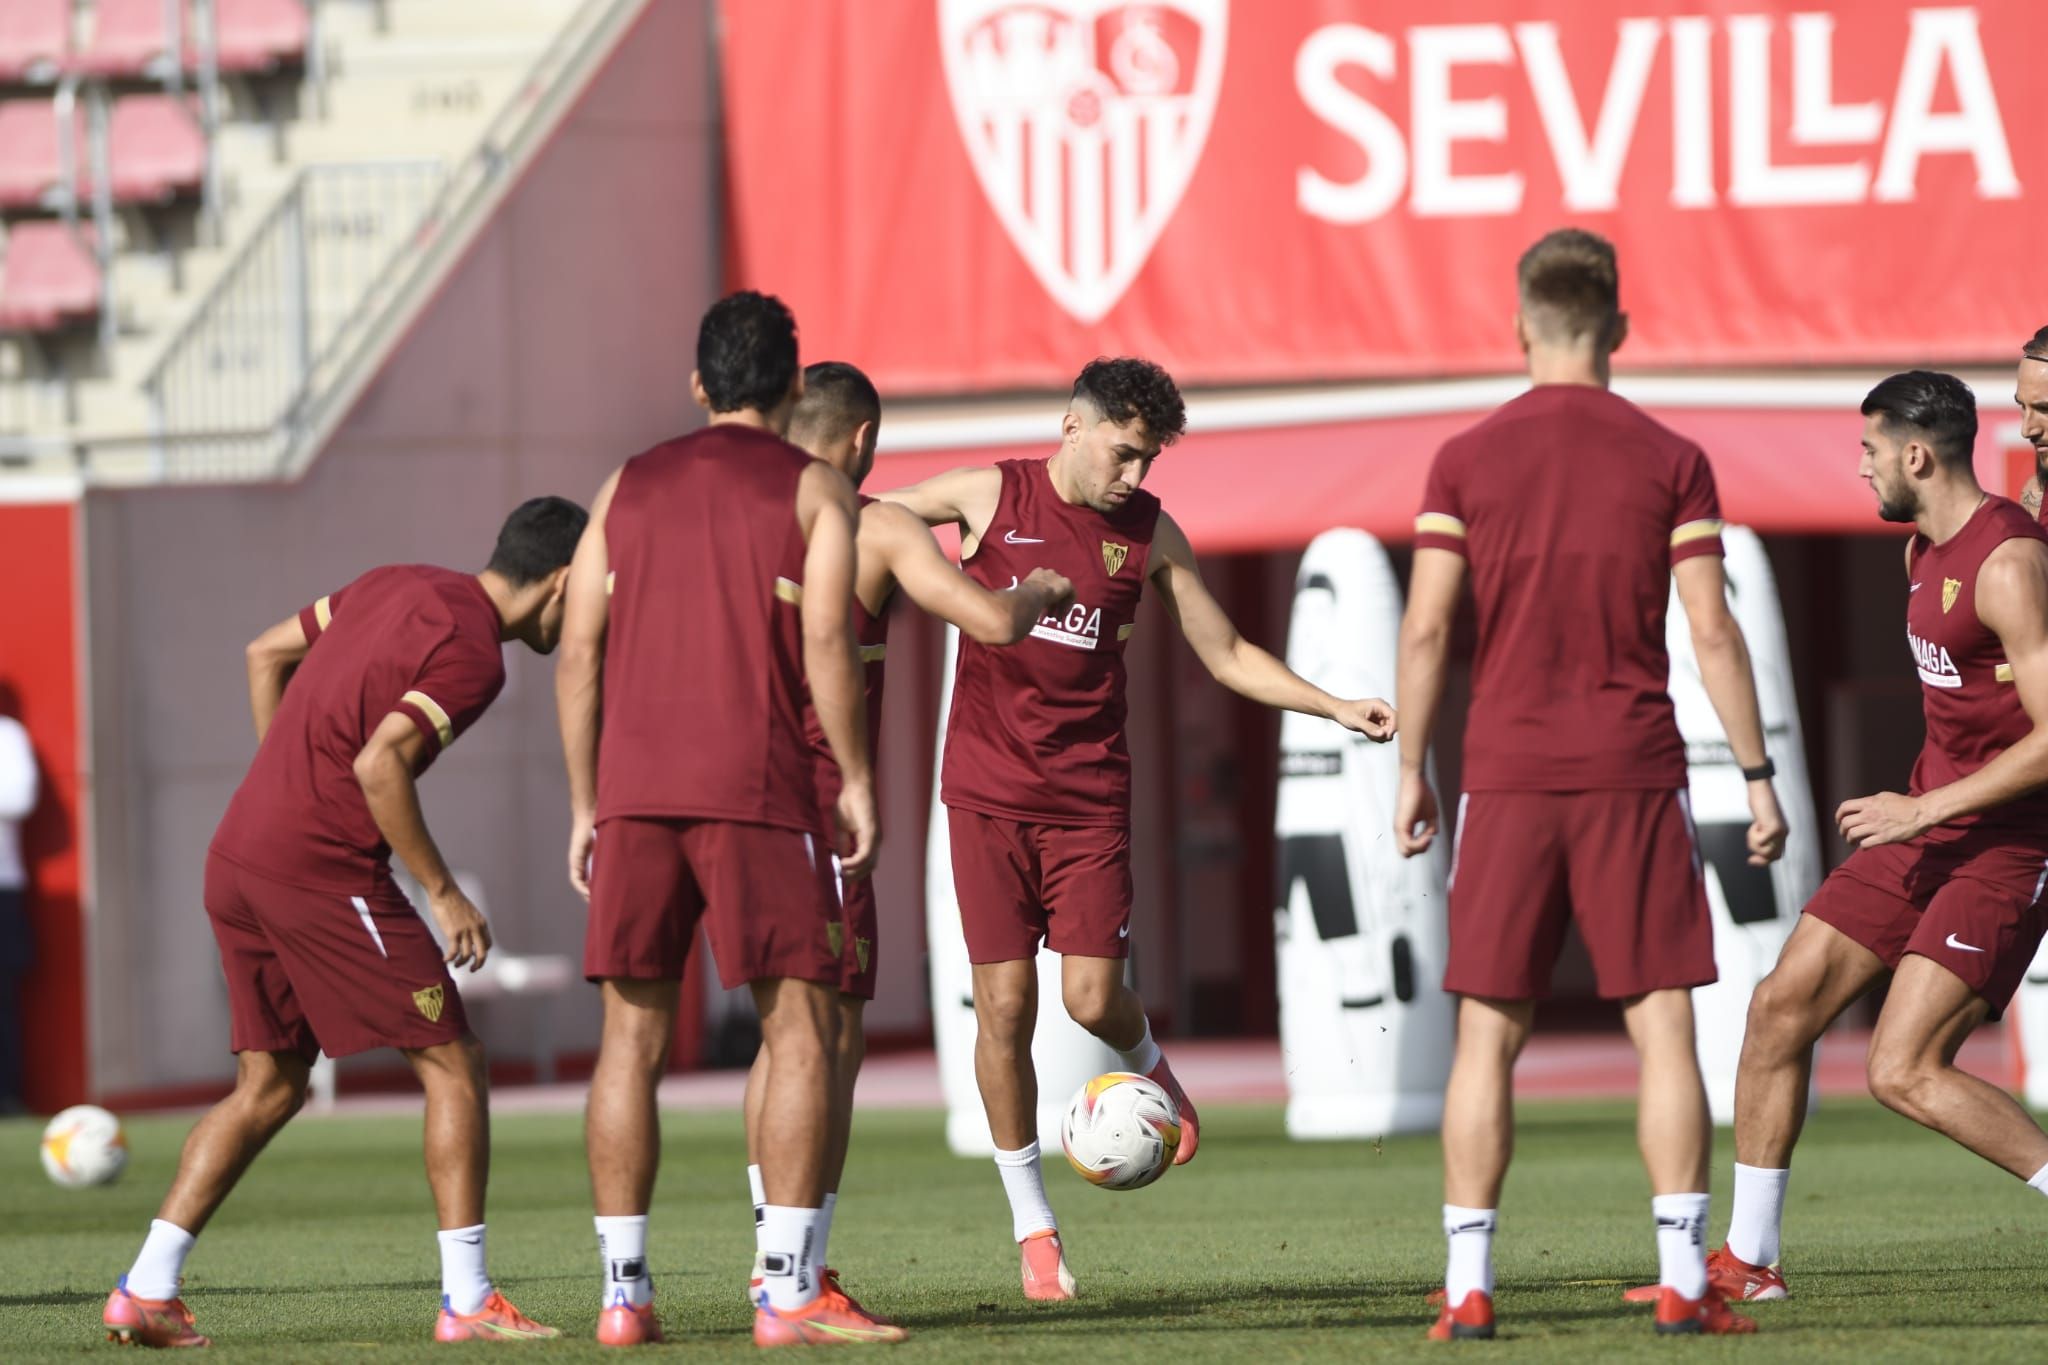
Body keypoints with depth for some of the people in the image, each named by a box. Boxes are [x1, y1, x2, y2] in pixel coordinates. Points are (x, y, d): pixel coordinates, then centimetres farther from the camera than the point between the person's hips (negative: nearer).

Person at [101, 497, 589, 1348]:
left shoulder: (400, 587, 16)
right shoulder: (473, 652, -11)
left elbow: (267, 653, 24)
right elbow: (379, 764, -21)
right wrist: (442, 893, -13)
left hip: (235, 859, 9)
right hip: (325, 870, -9)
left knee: (270, 1087, 16)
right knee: (453, 1064, 0)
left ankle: (146, 1289, 10)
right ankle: (468, 1302, -3)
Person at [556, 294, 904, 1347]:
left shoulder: (628, 488, 15)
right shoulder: (814, 491, 4)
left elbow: (578, 652, 10)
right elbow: (826, 641, -8)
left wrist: (586, 807, 14)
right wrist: (855, 779, 0)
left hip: (635, 788, 4)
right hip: (757, 788, -4)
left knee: (633, 1034, 7)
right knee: (801, 1026, 1)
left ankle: (623, 1290, 5)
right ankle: (789, 1290, -7)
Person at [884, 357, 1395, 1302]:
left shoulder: (1149, 534, 4)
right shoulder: (990, 496, -2)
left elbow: (1227, 655, 11)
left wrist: (1336, 709, 2)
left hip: (1091, 794, 1)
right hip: (989, 790, -1)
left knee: (1092, 997, -11)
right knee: (1004, 1003, -5)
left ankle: (1147, 1068, 28)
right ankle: (1032, 1226, 8)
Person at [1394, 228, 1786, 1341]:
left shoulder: (1467, 460, 2)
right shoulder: (1670, 462, 0)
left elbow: (1427, 629, -1)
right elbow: (1711, 631, -3)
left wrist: (1413, 772, 8)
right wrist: (1758, 777, 3)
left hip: (1508, 775, 1)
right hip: (1634, 774, -1)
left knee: (1488, 1033, 4)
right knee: (1663, 1024, 2)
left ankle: (1468, 1287, 0)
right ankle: (1682, 1280, -4)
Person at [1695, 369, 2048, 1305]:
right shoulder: (1922, 551, 11)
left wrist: (1924, 808, -22)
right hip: (1927, 829, 9)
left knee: (1905, 1072, -17)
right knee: (1782, 1006, 5)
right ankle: (1749, 1260, 14)